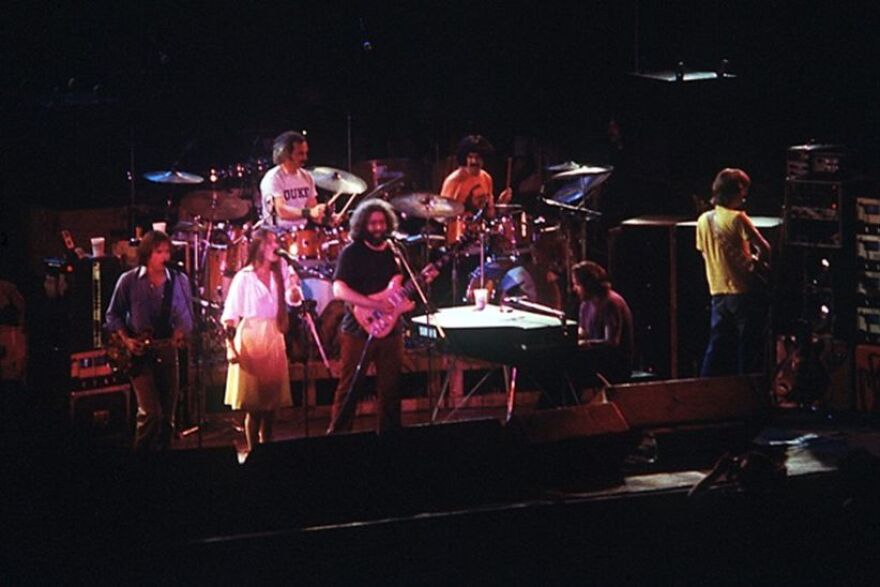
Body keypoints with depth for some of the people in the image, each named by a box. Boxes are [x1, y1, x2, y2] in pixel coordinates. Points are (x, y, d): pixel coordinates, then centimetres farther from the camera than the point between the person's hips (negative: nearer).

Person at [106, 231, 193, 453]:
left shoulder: (179, 281, 3)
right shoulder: (129, 281, -3)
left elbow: (187, 317, 10)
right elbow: (113, 315, 5)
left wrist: (180, 333, -9)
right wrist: (126, 340, -8)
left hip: (167, 351, 3)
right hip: (139, 353, -3)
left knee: (167, 417, 7)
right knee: (151, 413, -16)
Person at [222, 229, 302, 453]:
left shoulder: (280, 271, 9)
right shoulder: (244, 277, -6)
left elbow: (293, 300, 2)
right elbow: (230, 315, -7)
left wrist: (294, 287, -20)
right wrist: (231, 346, -15)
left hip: (274, 339, 5)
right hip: (250, 340, -5)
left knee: (272, 400, 9)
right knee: (254, 403, -4)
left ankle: (267, 444, 21)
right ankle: (253, 449, 3)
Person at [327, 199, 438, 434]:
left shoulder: (394, 252, 11)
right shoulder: (352, 253, -6)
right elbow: (339, 290, -17)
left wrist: (422, 278, 0)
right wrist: (374, 304, -25)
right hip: (358, 329, -5)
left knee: (390, 388, 8)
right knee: (349, 388, -4)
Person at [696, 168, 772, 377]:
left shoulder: (703, 220, 6)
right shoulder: (737, 219, -13)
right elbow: (764, 248, -13)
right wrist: (764, 261, 7)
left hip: (718, 293, 6)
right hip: (743, 292, -6)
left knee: (717, 347, 11)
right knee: (749, 350, 2)